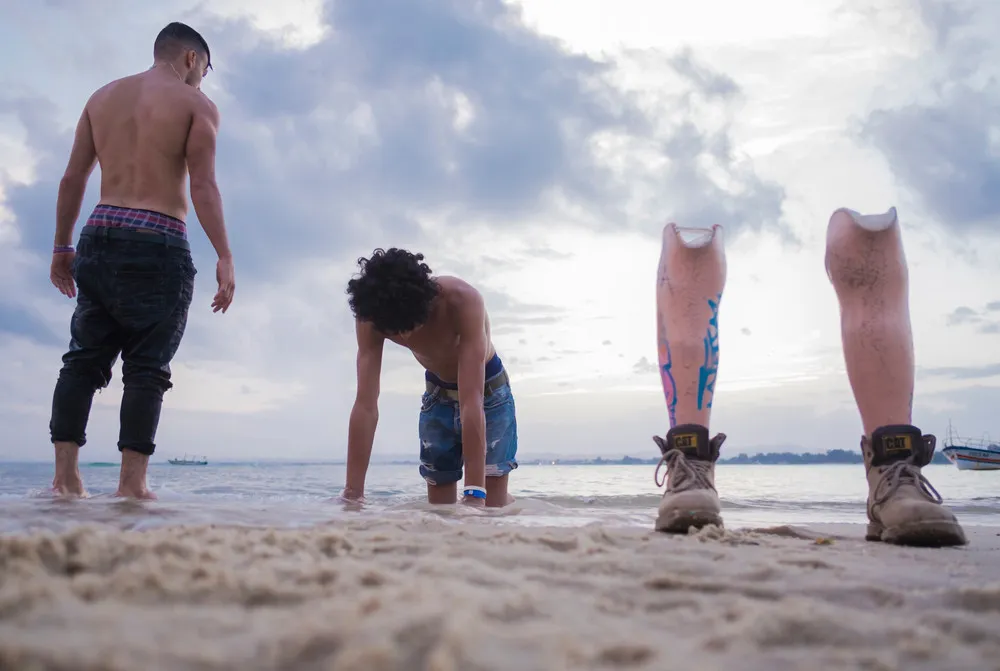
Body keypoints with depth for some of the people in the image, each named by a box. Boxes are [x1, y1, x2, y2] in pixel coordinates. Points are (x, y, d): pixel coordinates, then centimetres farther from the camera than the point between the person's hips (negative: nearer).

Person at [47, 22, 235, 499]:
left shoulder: (102, 97, 18)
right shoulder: (196, 104, 2)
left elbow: (72, 179, 14)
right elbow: (203, 186, -9)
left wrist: (62, 247, 19)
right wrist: (224, 258, -12)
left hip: (99, 238, 5)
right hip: (157, 244, -5)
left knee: (84, 358, 9)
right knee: (146, 367, -1)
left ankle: (65, 475, 4)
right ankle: (131, 482, -2)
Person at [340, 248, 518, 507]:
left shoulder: (463, 301, -40)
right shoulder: (370, 315, -29)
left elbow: (472, 401, -44)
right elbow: (365, 405, -31)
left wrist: (474, 493, -49)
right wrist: (352, 493, -36)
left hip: (487, 390, -3)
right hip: (437, 394, 3)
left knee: (493, 506, -7)